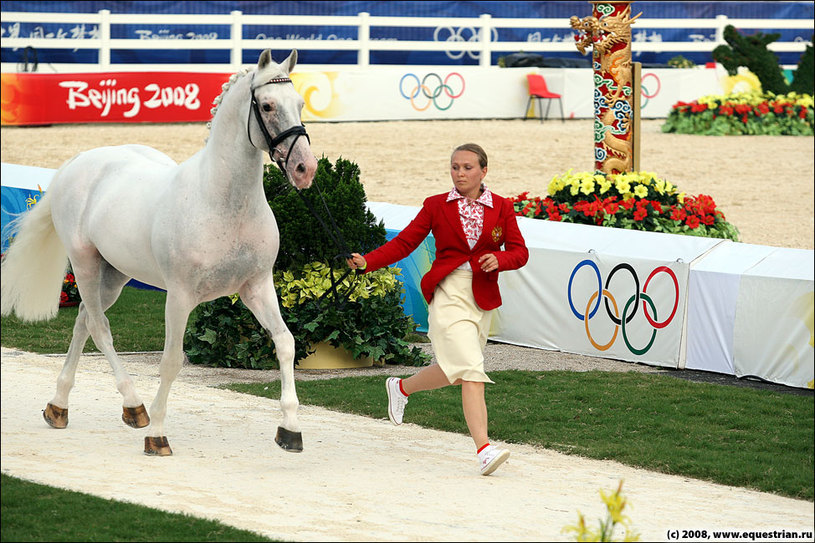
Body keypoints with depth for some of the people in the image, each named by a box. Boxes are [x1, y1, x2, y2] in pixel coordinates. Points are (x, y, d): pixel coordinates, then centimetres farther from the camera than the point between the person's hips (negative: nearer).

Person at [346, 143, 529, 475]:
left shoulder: (501, 208, 7)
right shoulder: (436, 206, 3)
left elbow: (520, 252, 5)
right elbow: (404, 243, 2)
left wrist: (499, 259, -17)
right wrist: (367, 262, -10)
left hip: (483, 296, 4)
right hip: (448, 291, -4)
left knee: (453, 371, 14)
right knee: (469, 369, -17)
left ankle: (402, 387, 44)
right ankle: (484, 448, -23)